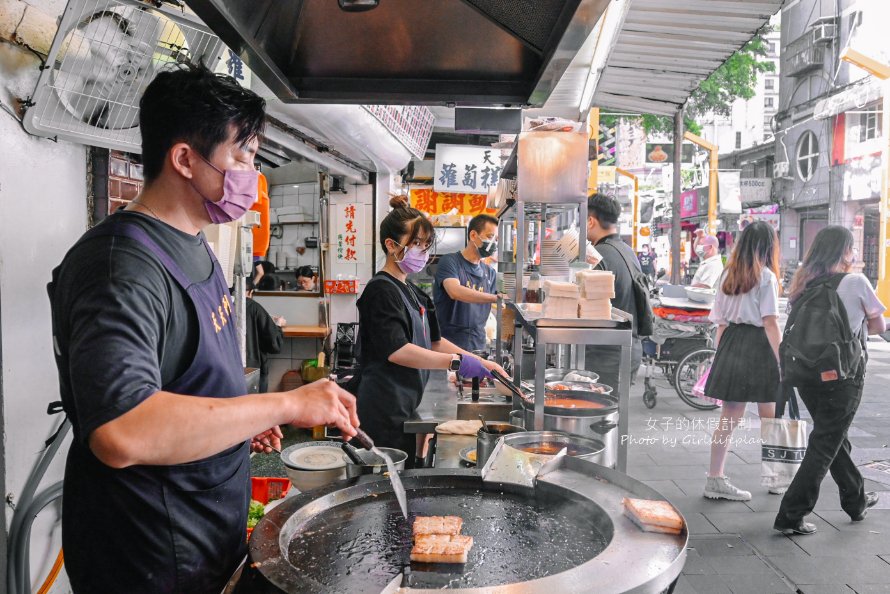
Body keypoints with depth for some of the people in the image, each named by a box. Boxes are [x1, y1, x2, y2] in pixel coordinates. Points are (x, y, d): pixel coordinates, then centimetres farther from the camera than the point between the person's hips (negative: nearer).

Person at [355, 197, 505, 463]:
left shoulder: (412, 292, 16)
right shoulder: (381, 290, -13)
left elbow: (433, 341, 19)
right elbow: (396, 350, -24)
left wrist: (481, 363, 10)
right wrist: (457, 362, -24)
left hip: (404, 408, 9)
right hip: (382, 411, -9)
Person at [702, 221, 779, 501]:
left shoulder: (727, 275, 11)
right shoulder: (766, 277, -6)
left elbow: (720, 322, 11)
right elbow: (770, 323, -11)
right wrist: (781, 360, -10)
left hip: (730, 343, 5)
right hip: (758, 345, -5)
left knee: (729, 417, 8)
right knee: (769, 416, 11)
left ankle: (715, 479, 8)